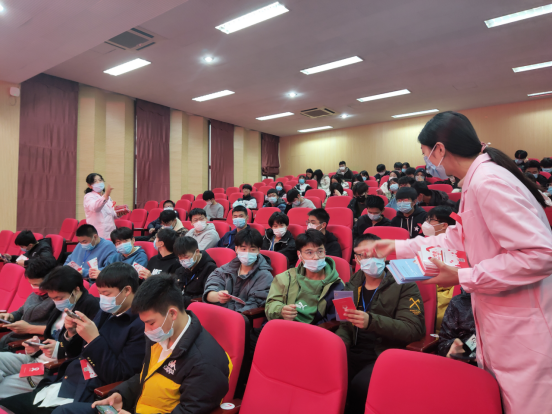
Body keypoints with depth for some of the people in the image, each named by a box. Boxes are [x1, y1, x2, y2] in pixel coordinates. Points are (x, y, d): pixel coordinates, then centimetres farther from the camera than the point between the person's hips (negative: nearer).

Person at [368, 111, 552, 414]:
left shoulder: (487, 182, -23)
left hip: (523, 332, -9)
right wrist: (400, 248, 20)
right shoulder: (477, 179, 8)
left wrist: (463, 278, -21)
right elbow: (459, 237, 19)